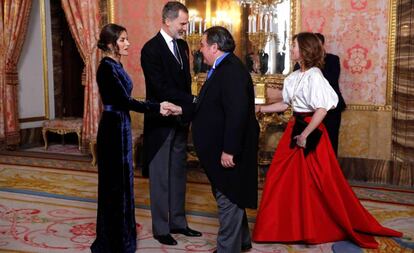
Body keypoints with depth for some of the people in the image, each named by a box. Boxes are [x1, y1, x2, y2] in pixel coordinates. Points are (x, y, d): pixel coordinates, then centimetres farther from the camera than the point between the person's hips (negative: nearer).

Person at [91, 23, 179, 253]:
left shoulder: (117, 66, 11)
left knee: (122, 181, 16)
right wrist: (157, 108, -20)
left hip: (121, 127, 9)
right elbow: (124, 101, -21)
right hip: (112, 128, -9)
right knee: (114, 183, 1)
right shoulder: (106, 68, -16)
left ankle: (122, 233, 30)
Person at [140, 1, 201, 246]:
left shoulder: (182, 46, 9)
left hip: (180, 121, 7)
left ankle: (178, 221, 28)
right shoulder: (151, 49, -15)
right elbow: (162, 89, -21)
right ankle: (161, 228, 18)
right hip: (161, 122, -7)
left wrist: (187, 111, 4)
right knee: (160, 176, 5)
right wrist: (193, 101, -23)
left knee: (178, 173, 15)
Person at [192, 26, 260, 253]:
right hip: (221, 148, 11)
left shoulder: (232, 70, -22)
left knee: (228, 200, 2)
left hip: (228, 152, -11)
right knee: (229, 198, 23)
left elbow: (237, 113, -29)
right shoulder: (222, 68, 11)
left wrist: (229, 150, -28)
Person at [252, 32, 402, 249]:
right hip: (295, 127, 9)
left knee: (316, 182, 0)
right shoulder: (295, 76, 10)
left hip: (311, 131, -8)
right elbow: (287, 104, 17)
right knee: (283, 178, 10)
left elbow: (321, 109, -21)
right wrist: (260, 109, 16)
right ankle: (293, 225, 24)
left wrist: (305, 135, -19)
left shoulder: (314, 76, -15)